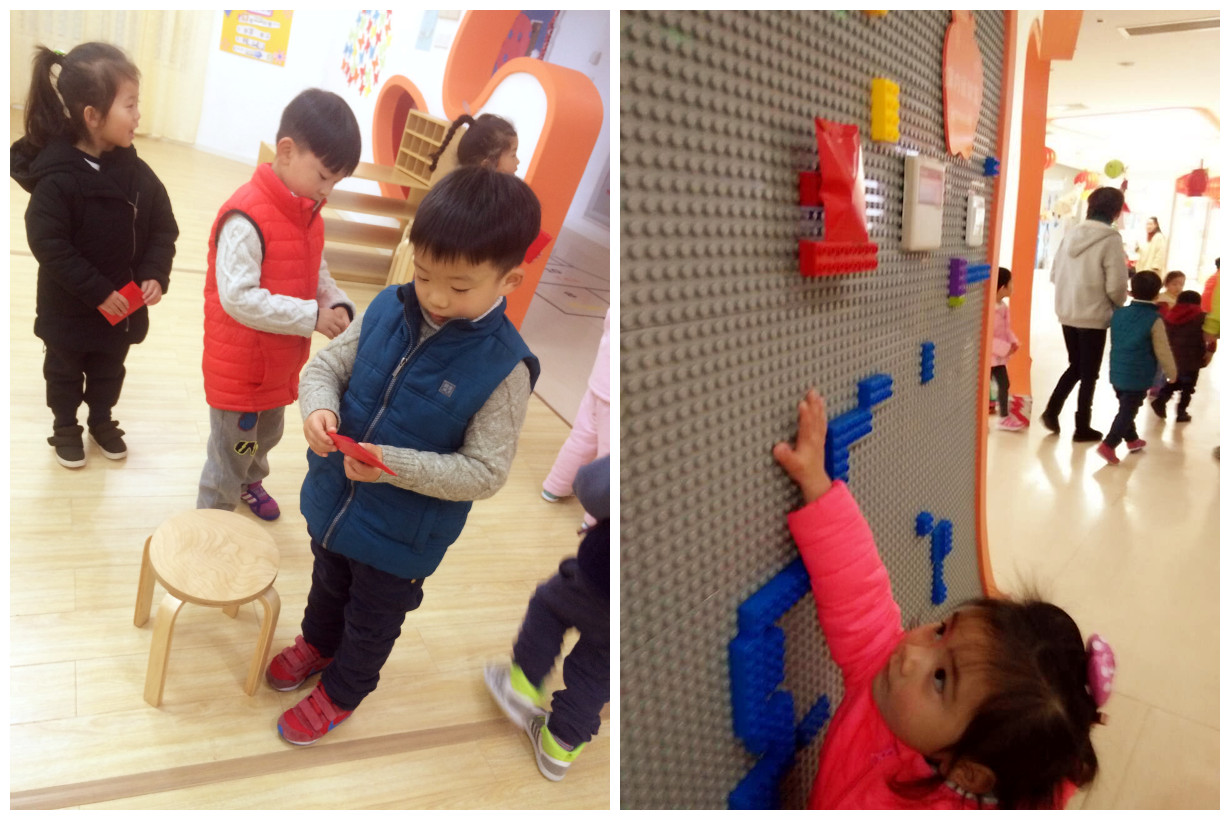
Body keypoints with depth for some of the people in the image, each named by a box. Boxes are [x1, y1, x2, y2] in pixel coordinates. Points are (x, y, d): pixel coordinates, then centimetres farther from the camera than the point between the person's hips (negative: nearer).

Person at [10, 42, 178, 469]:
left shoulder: (136, 172, -8)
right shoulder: (57, 178, -23)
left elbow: (163, 228, -2)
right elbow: (48, 245, -23)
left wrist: (155, 275, -16)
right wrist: (98, 292, -23)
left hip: (124, 305, 4)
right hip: (69, 308, -4)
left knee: (109, 370, 23)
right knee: (64, 372, 19)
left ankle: (102, 420, 44)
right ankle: (65, 427, 39)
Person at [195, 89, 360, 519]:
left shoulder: (308, 212, 1)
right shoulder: (246, 218, -27)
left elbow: (316, 270, 11)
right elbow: (239, 298, -31)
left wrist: (337, 304, -9)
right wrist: (312, 318, -29)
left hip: (281, 363, 9)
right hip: (239, 367, -9)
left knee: (267, 435, 30)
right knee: (230, 452, 8)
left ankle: (249, 482, 57)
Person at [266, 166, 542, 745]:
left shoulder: (504, 369, -28)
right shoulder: (389, 309, -15)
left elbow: (485, 472, -25)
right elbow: (326, 365, -3)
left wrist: (394, 464, -34)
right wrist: (318, 406, -25)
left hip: (402, 535, -5)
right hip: (334, 499, 5)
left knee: (372, 621, 23)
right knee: (327, 584, 34)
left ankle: (342, 691, 52)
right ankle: (317, 643, 65)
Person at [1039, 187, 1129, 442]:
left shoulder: (1072, 234, 1)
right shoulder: (1110, 239, -16)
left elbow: (1054, 274, 7)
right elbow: (1116, 287, -17)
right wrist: (1118, 305, 4)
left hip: (1067, 314, 5)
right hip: (1094, 317, -5)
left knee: (1075, 366, 22)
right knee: (1089, 373, 8)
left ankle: (1052, 410, 13)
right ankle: (1082, 427, 17)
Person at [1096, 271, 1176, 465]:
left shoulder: (1119, 313, 2)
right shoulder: (1154, 320, -13)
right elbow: (1163, 351, -8)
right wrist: (1172, 373, 6)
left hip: (1117, 373, 6)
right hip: (1138, 377, -6)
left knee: (1126, 408, 21)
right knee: (1128, 411, -1)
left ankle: (1132, 440, 36)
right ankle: (1108, 445, -9)